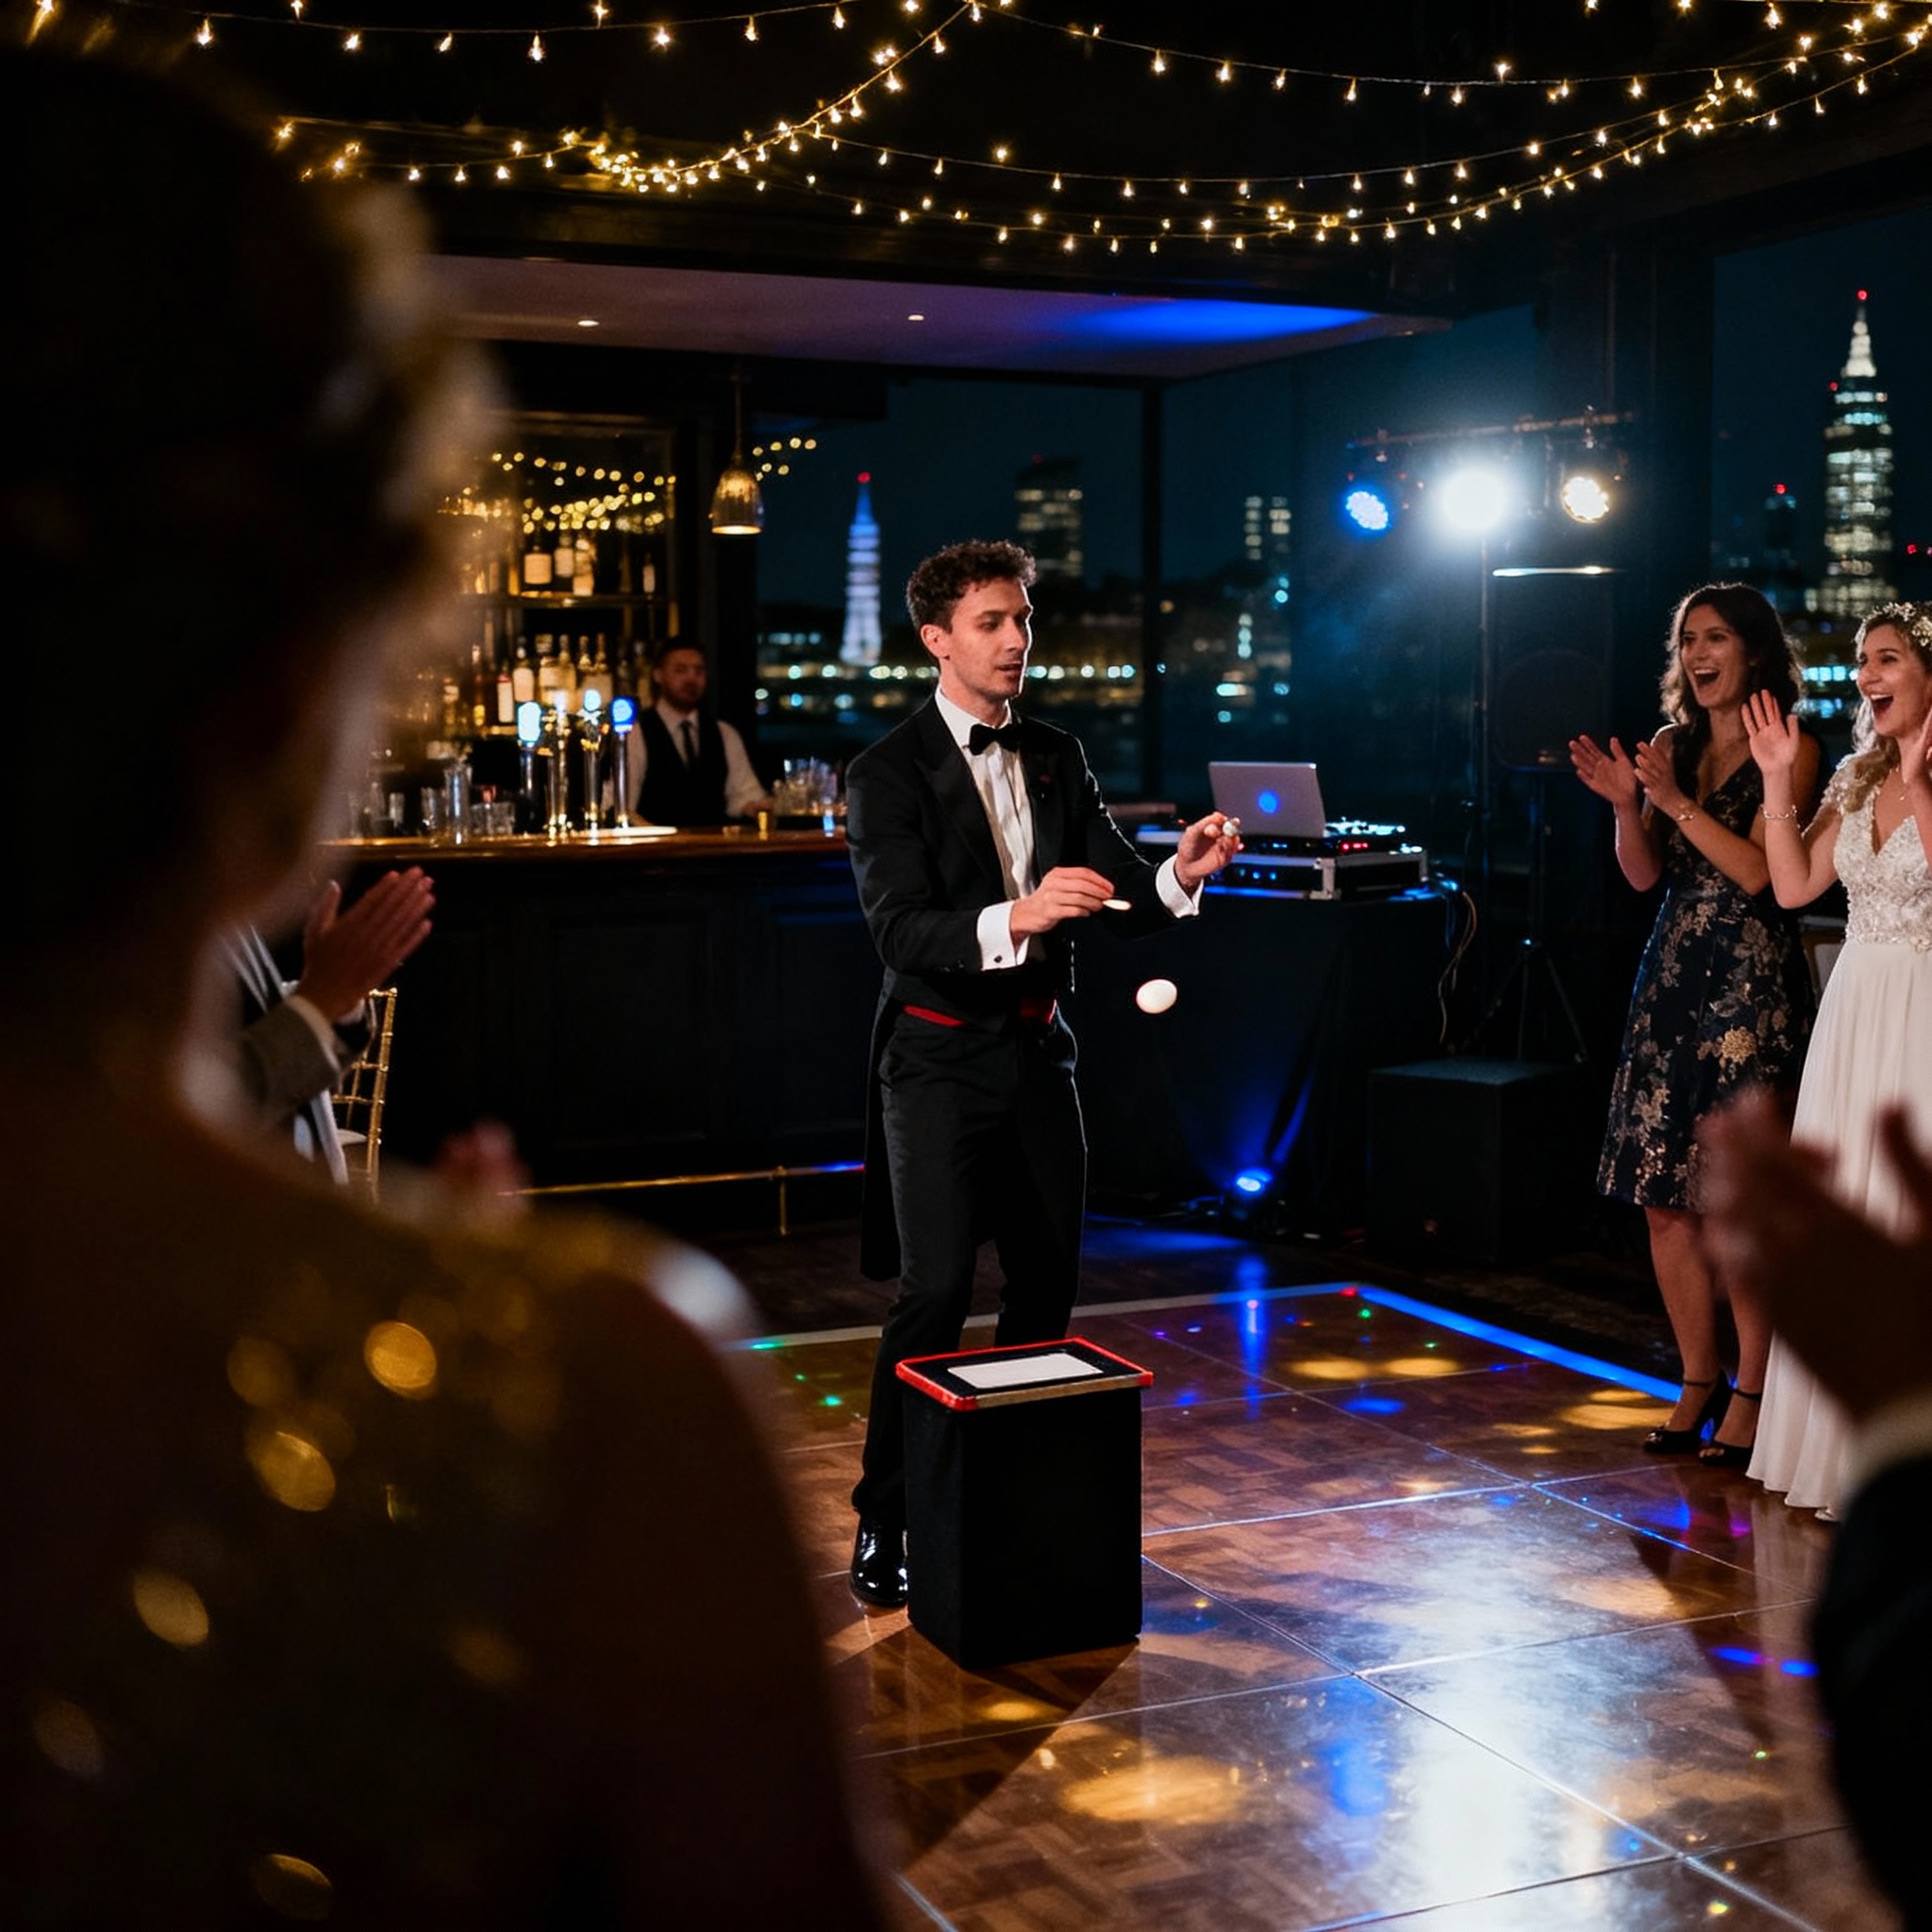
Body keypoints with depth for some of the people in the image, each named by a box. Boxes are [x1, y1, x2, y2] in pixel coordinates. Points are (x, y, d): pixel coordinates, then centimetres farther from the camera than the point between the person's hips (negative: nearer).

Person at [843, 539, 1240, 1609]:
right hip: (938, 1054, -6)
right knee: (935, 1290, -12)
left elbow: (1122, 897, 7)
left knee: (1048, 1281, 9)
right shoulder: (888, 773, -8)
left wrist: (1179, 872, -15)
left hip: (1036, 1050, 6)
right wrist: (1014, 919, -36)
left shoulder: (1056, 758, 10)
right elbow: (902, 930, -19)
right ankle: (882, 1522, 0)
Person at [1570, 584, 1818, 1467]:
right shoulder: (1672, 746, 13)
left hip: (1751, 981, -6)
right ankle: (1698, 1381, 17)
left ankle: (1751, 1393, 4)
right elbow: (1644, 874, 9)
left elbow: (1757, 871, -12)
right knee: (1663, 1195, 5)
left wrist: (1678, 801, -17)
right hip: (1672, 977, 6)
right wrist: (1625, 804, -7)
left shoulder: (1789, 750, -3)